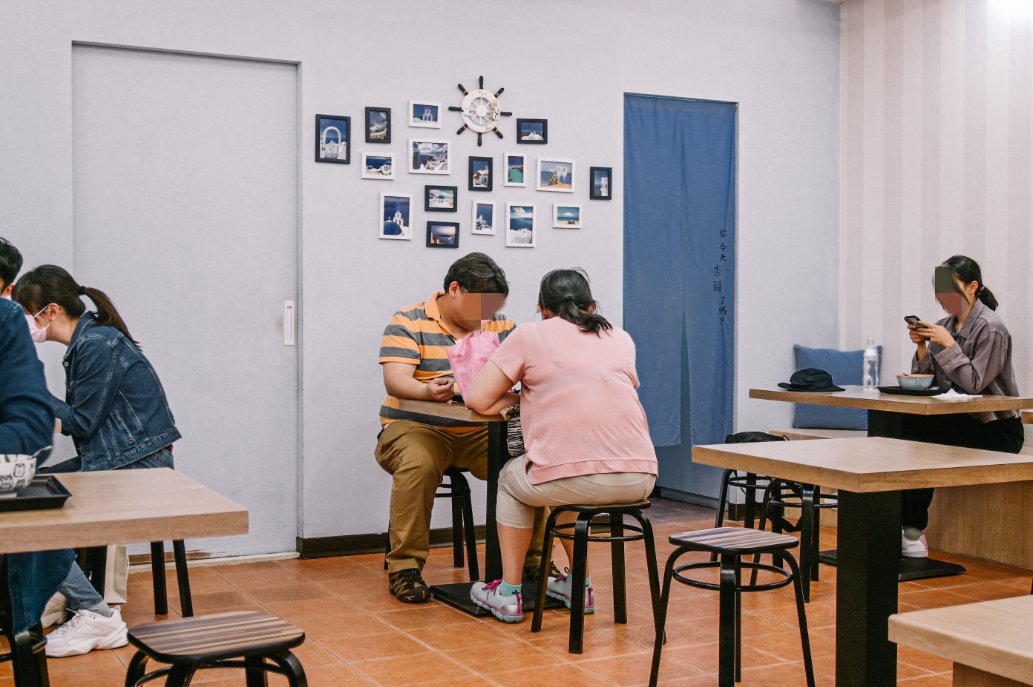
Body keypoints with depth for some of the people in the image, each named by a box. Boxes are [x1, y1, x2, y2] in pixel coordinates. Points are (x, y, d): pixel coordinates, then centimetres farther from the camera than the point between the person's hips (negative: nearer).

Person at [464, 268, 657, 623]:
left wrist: (521, 396, 22)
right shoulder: (621, 339, 20)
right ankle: (579, 585, 41)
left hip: (573, 480, -5)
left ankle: (508, 593, 29)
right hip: (639, 480, 5)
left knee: (511, 479, 29)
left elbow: (478, 399, 4)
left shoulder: (529, 336, 8)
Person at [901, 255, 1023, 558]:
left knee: (918, 441, -24)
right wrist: (922, 347, -9)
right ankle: (909, 528, -16)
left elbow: (973, 383, -20)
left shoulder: (991, 328, -13)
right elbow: (927, 381, 6)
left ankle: (913, 531, -10)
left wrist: (948, 344, -23)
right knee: (906, 433, -20)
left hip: (996, 429, -6)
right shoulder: (945, 325, 8)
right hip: (961, 421, 6)